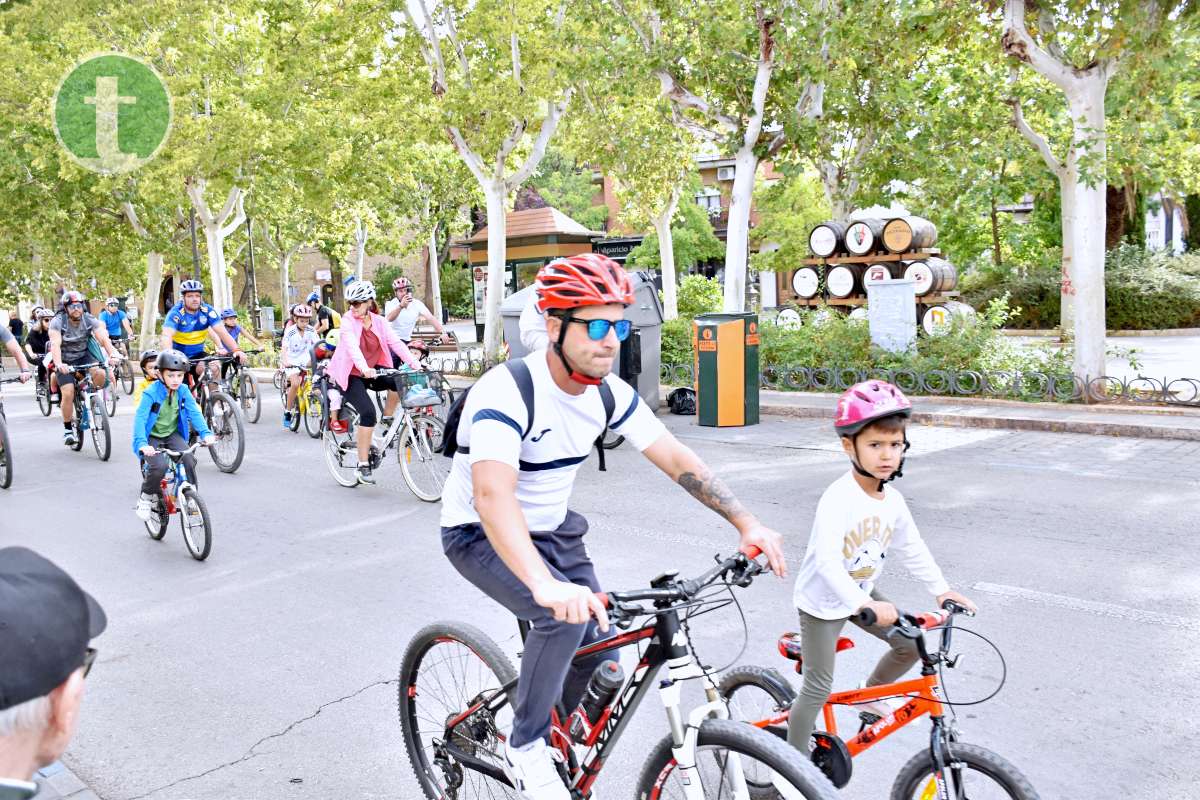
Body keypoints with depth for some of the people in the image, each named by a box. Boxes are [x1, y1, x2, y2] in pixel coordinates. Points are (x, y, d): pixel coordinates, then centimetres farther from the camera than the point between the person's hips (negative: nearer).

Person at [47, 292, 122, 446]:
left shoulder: (90, 320, -11)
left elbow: (103, 338, -22)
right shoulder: (58, 322, -18)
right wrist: (58, 364, -49)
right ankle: (68, 429, 2)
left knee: (101, 375, -28)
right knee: (68, 393, -17)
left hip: (84, 356, 2)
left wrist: (113, 354, -42)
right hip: (65, 360, -2)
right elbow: (55, 344, -31)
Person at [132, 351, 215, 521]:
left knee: (189, 459, -20)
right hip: (152, 436, -3)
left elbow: (194, 413, -12)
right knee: (160, 466, -25)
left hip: (172, 434, 3)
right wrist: (142, 444, -42)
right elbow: (140, 418, -28)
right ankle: (146, 497, 3)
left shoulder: (183, 391, -9)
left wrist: (205, 433, -28)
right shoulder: (151, 393, -22)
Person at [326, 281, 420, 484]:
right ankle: (363, 466, -12)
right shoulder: (348, 321, -12)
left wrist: (415, 364, -24)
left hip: (371, 372, 4)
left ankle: (386, 423, -3)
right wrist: (364, 368, -47)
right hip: (350, 375, -4)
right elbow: (352, 346, -29)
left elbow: (396, 343, -10)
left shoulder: (379, 322, 1)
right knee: (368, 412, -23)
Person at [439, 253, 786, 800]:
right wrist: (546, 584, -60)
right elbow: (492, 494, -45)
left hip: (552, 529, 7)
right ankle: (526, 751, -6)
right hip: (480, 533, -6)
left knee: (597, 651, 3)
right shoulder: (506, 392, -31)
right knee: (567, 616, -30)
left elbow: (675, 458, -6)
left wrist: (746, 523, -16)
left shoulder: (609, 393, -9)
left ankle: (552, 734, 35)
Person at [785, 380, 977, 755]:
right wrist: (865, 605, -44)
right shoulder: (837, 498, -30)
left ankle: (869, 693, 35)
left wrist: (941, 589, 3)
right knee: (818, 689, 0)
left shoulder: (893, 500, -6)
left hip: (863, 594, 7)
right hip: (823, 600, -7)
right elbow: (827, 562, -38)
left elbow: (912, 548, 7)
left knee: (911, 645, 9)